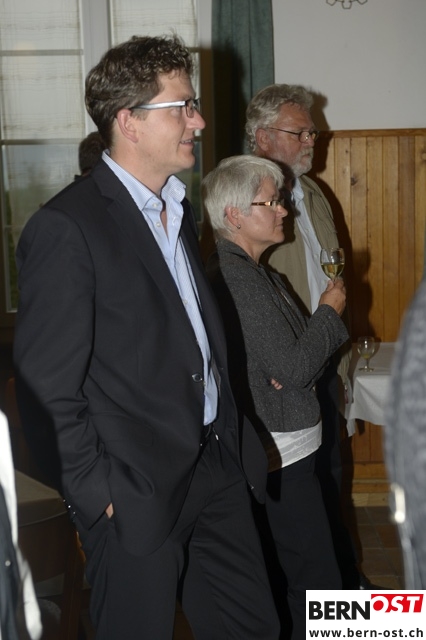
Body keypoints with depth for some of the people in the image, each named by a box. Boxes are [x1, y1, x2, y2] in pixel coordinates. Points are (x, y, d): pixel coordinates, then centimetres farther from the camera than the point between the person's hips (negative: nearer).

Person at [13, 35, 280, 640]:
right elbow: (47, 390, -16)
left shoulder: (177, 210, 12)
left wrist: (233, 437, 11)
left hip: (216, 467, 8)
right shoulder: (65, 228, -16)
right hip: (136, 496, -8)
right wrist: (99, 494, -14)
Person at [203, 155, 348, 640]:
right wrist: (330, 311, -7)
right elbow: (295, 368, -21)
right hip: (278, 457, -10)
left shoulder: (254, 272, 12)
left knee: (282, 582, 18)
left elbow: (290, 348, 13)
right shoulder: (237, 278, -19)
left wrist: (297, 369, -9)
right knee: (316, 583, -3)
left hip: (282, 450, 10)